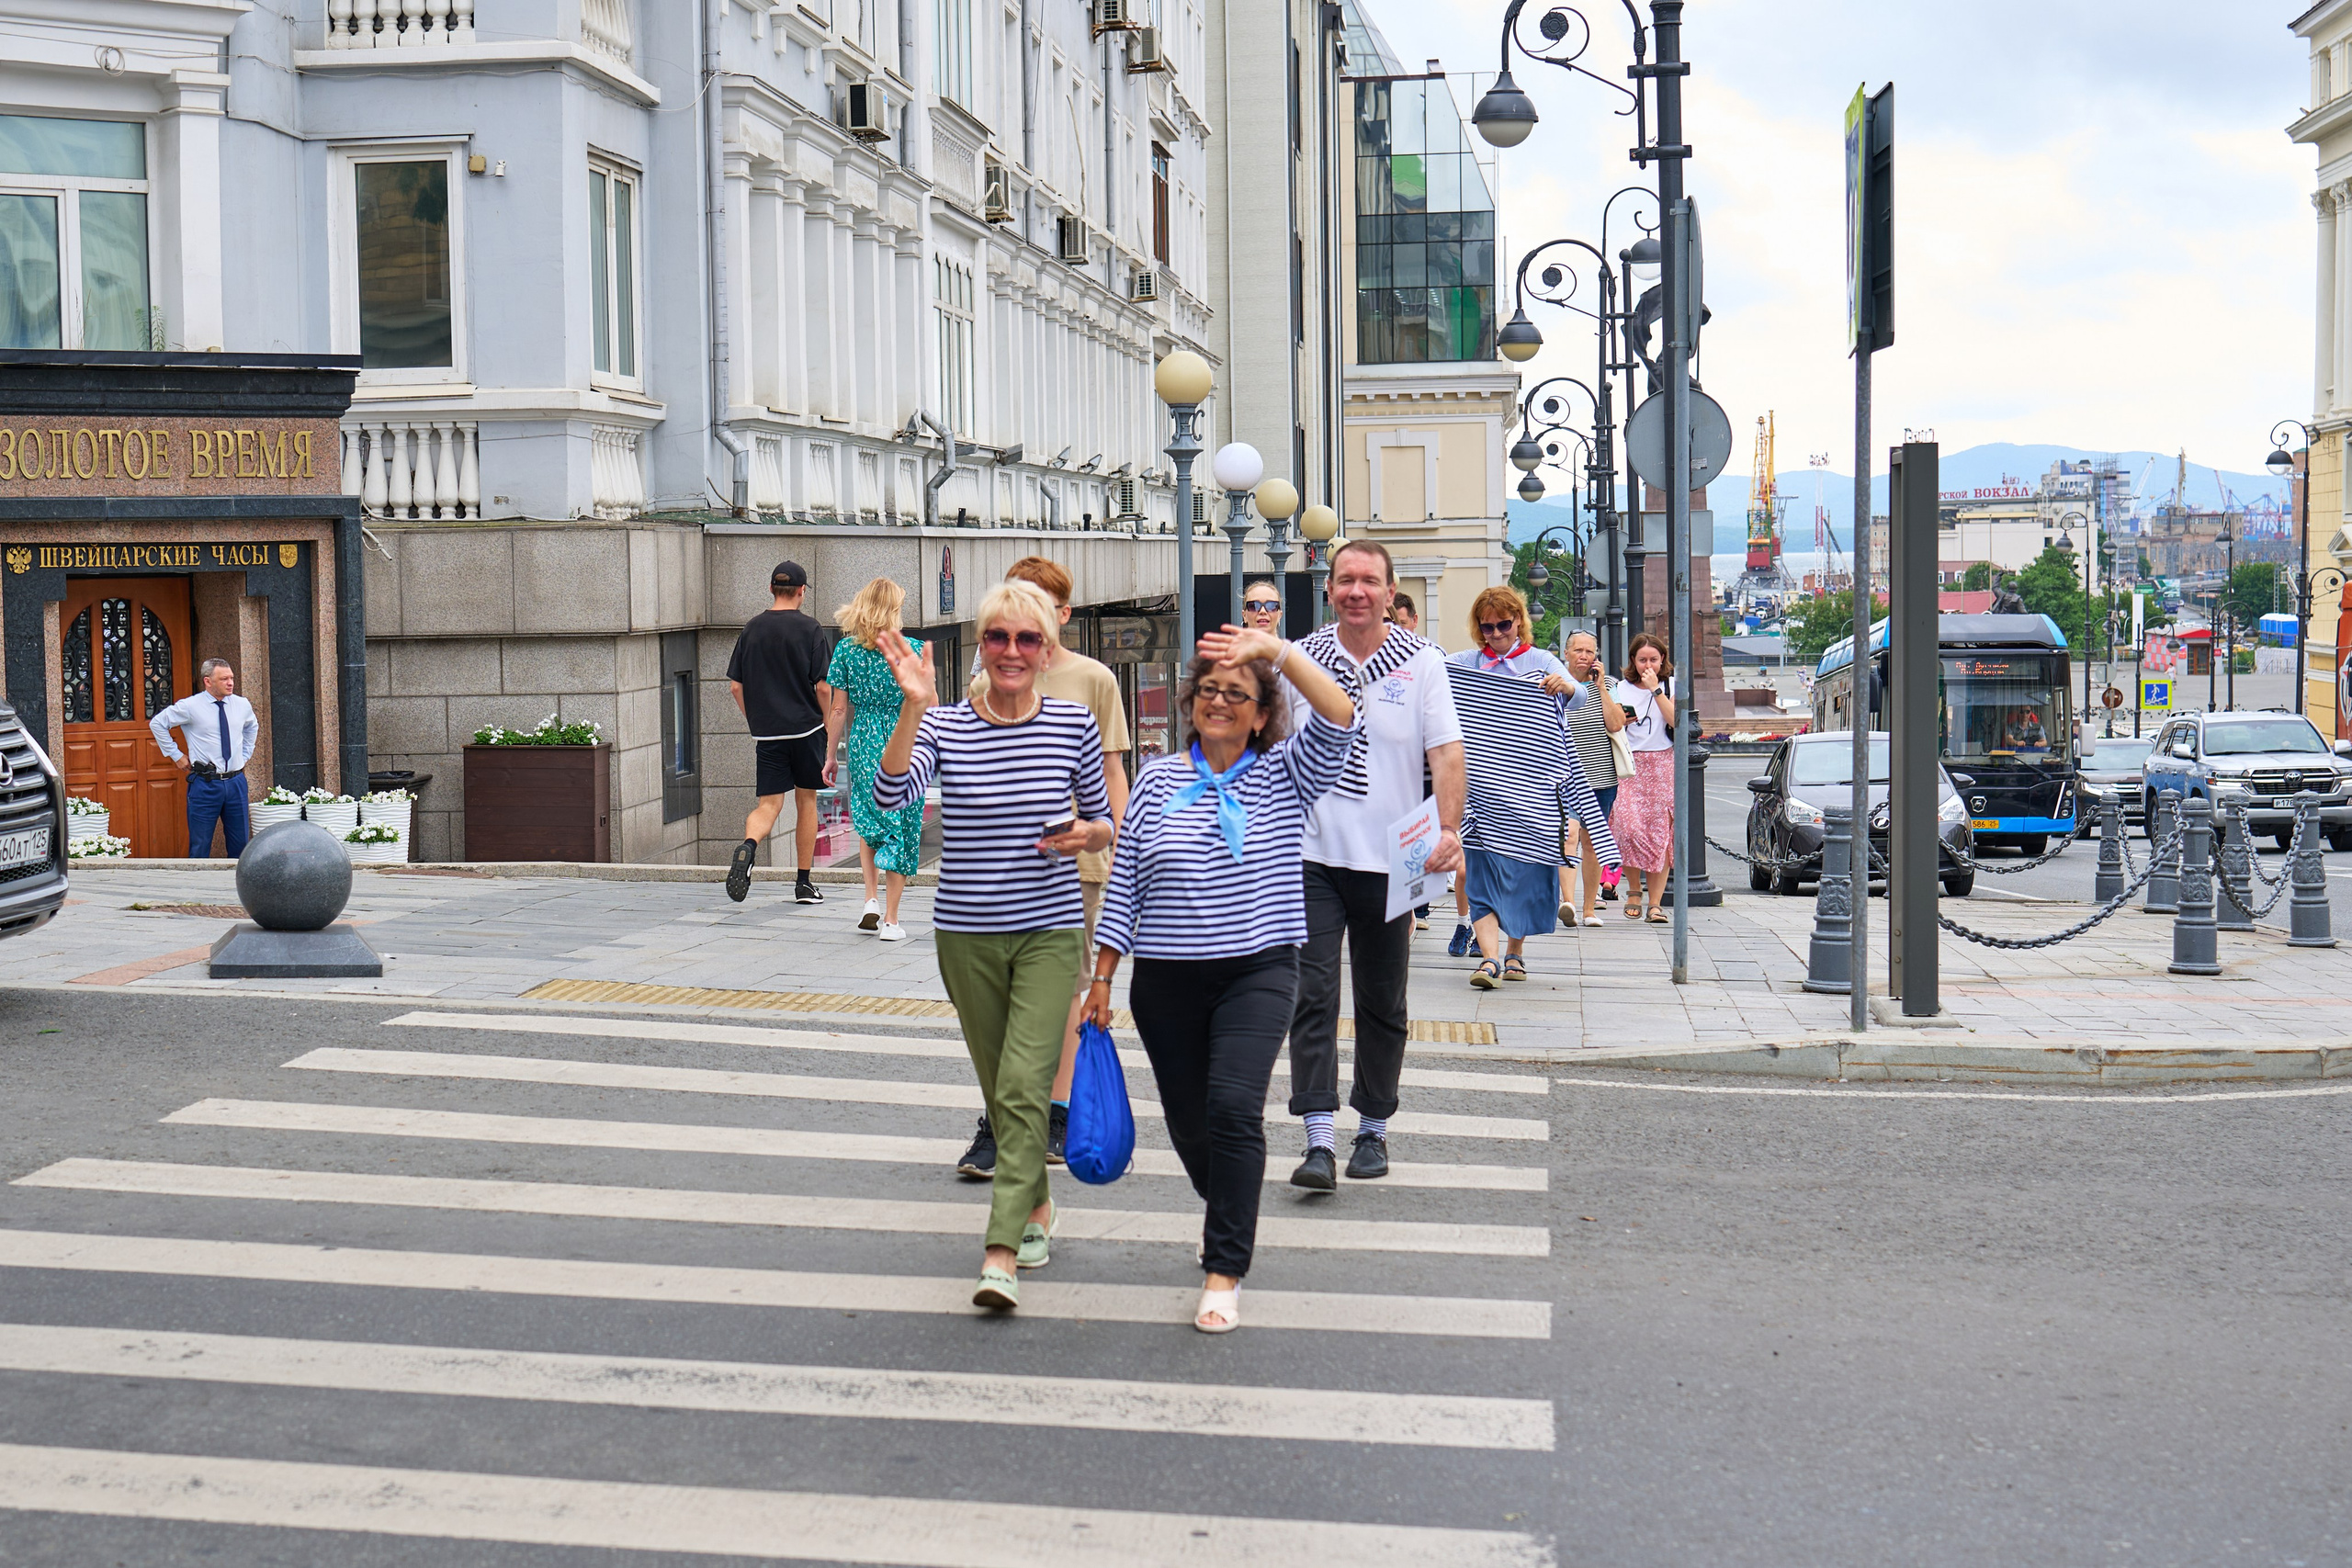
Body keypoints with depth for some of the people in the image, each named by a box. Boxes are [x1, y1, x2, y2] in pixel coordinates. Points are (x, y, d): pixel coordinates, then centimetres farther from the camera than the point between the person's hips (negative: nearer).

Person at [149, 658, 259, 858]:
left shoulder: (242, 705, 7)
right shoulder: (190, 706, -7)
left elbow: (252, 727, 29)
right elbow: (157, 723, 3)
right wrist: (175, 755, 1)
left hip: (236, 782, 4)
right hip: (205, 784, -4)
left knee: (241, 845, 7)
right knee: (200, 847, 1)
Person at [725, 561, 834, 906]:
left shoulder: (752, 628, 5)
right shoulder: (809, 628, -6)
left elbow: (735, 686, 6)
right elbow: (823, 687, -9)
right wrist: (829, 726, 5)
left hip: (767, 732, 2)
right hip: (806, 727, -2)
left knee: (769, 803, 3)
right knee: (807, 799, 11)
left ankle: (748, 846, -29)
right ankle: (804, 884, 15)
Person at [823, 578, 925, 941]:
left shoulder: (846, 649, -2)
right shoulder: (911, 648, -7)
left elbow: (838, 709, 0)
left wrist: (830, 756, 9)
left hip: (864, 744, 2)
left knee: (868, 822, 22)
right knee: (902, 829, 6)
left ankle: (871, 899, 8)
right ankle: (890, 919, 6)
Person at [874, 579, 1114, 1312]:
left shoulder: (1074, 726, -1)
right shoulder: (943, 728, -3)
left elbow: (1106, 823, 11)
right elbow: (891, 795, -21)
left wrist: (1085, 833, -12)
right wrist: (914, 705, -30)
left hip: (1049, 930, -2)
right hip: (966, 934, 2)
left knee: (1024, 1086, -13)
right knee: (998, 1086, 14)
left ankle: (1001, 1255, -15)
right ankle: (1035, 1207, 36)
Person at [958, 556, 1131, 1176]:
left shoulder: (1093, 679, 0)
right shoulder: (988, 681, 5)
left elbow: (1112, 772, 3)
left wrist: (1117, 853, -2)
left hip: (1075, 854, -1)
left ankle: (1057, 1114, 20)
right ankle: (998, 1125, 0)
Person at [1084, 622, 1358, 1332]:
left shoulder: (1285, 776, 1)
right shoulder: (1158, 780, 6)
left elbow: (1338, 720, -17)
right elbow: (1124, 883, 7)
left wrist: (1277, 651, -25)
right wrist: (1102, 974, 5)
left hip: (1257, 973, -3)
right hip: (1167, 980, 3)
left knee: (1234, 1106, -20)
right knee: (1188, 1121, 11)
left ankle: (1224, 1273, -13)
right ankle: (1232, 1215, 43)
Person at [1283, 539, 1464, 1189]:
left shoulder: (1421, 662, -1)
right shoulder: (1300, 660, 4)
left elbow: (1445, 751, -7)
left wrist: (1449, 827, -19)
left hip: (1388, 860, 0)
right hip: (1311, 855, 0)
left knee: (1382, 1004, 10)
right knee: (1312, 995, -9)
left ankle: (1374, 1129, 24)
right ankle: (1319, 1140, -11)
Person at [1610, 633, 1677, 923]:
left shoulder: (1671, 685, 5)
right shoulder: (1622, 688, 11)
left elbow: (1675, 720, -11)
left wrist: (1655, 689, -14)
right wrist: (1621, 721, -2)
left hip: (1663, 765, -1)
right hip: (1630, 765, 1)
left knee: (1660, 833, -6)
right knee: (1630, 826, -15)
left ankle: (1654, 902, -3)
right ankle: (1634, 890, 5)